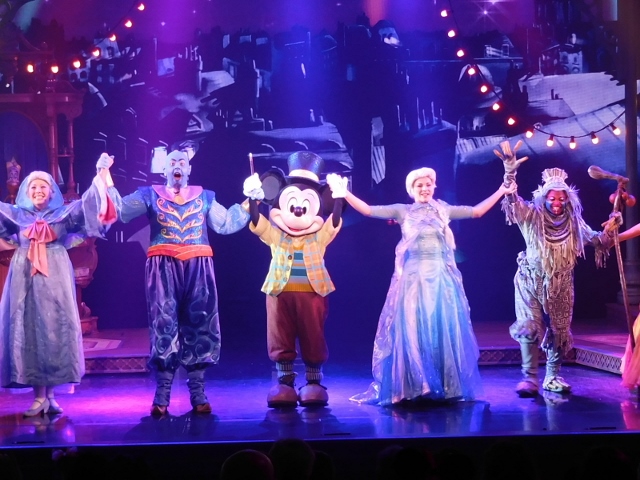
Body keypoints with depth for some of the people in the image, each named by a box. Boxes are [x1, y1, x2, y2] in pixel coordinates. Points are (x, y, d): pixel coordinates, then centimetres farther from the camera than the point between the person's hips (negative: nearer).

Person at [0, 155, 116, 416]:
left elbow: (88, 204, -1)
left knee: (55, 328, -5)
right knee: (28, 329, -2)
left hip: (55, 278, -1)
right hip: (25, 278, 1)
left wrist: (101, 175, -11)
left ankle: (50, 395, 2)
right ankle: (39, 396, 2)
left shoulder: (64, 213, 9)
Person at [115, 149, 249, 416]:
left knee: (198, 326, 2)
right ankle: (161, 397, -1)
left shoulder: (204, 196, 17)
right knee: (164, 326, -4)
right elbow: (120, 210, 2)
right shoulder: (150, 195, 13)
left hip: (198, 266, 2)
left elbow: (225, 224, 12)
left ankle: (198, 394, 8)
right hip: (163, 266, -1)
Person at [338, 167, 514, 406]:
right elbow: (368, 210, -3)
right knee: (411, 332, -2)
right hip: (413, 278, -2)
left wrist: (501, 191, 10)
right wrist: (344, 192, -12)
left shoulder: (443, 210, 9)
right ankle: (410, 388, 3)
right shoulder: (402, 211, 4)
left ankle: (447, 387, 11)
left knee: (444, 332, 3)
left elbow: (477, 211, 13)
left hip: (441, 278, 2)